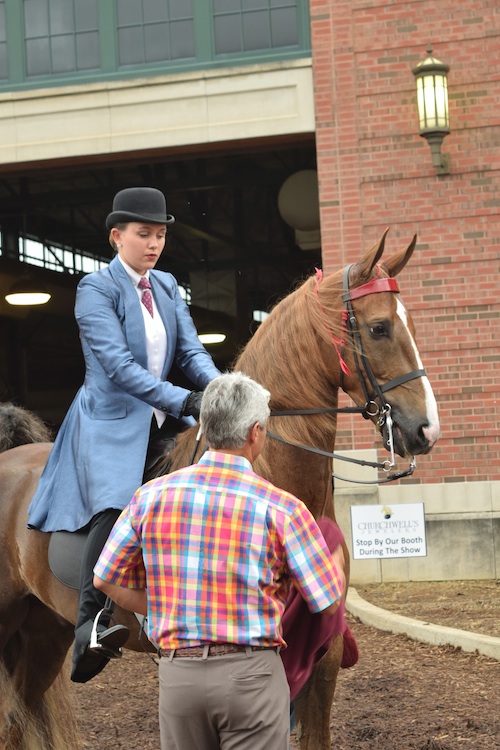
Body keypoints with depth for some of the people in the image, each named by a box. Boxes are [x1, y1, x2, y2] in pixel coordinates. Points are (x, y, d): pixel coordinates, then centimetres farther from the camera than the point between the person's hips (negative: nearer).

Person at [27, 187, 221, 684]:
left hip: (161, 422, 8)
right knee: (117, 505, -30)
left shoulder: (167, 286, 14)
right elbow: (118, 365, -18)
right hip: (110, 423, -8)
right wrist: (184, 400, -27)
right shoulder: (95, 289, -8)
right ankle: (89, 630, -36)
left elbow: (191, 351, 6)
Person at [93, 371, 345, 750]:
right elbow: (328, 601, -3)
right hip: (250, 675, -3)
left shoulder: (151, 496, 0)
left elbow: (107, 579, 7)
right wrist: (335, 555, 17)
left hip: (177, 673, 3)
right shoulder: (281, 509, -10)